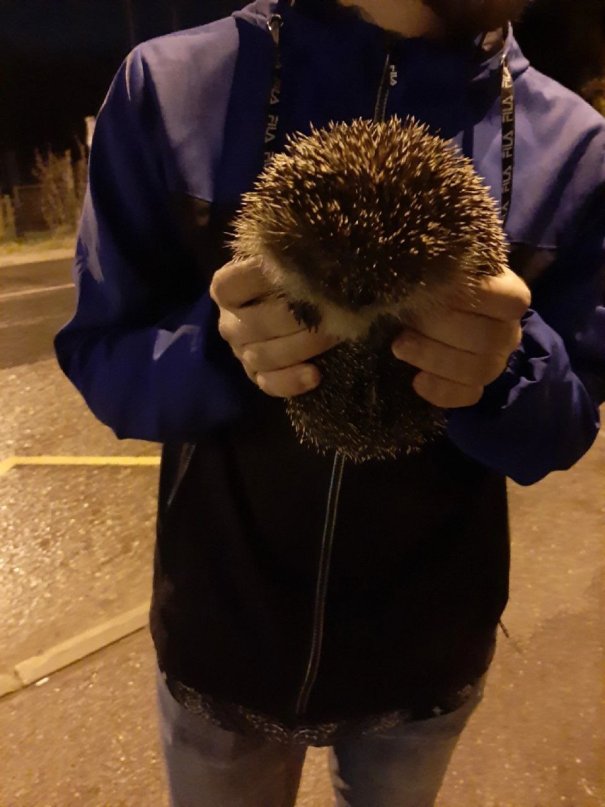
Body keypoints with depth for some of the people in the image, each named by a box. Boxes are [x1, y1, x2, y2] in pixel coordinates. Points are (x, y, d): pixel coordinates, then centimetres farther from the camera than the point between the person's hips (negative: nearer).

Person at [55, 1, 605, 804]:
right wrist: (221, 345, -31)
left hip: (429, 653, 2)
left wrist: (507, 371, -29)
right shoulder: (170, 86, -13)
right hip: (222, 634, 0)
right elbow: (101, 362, -9)